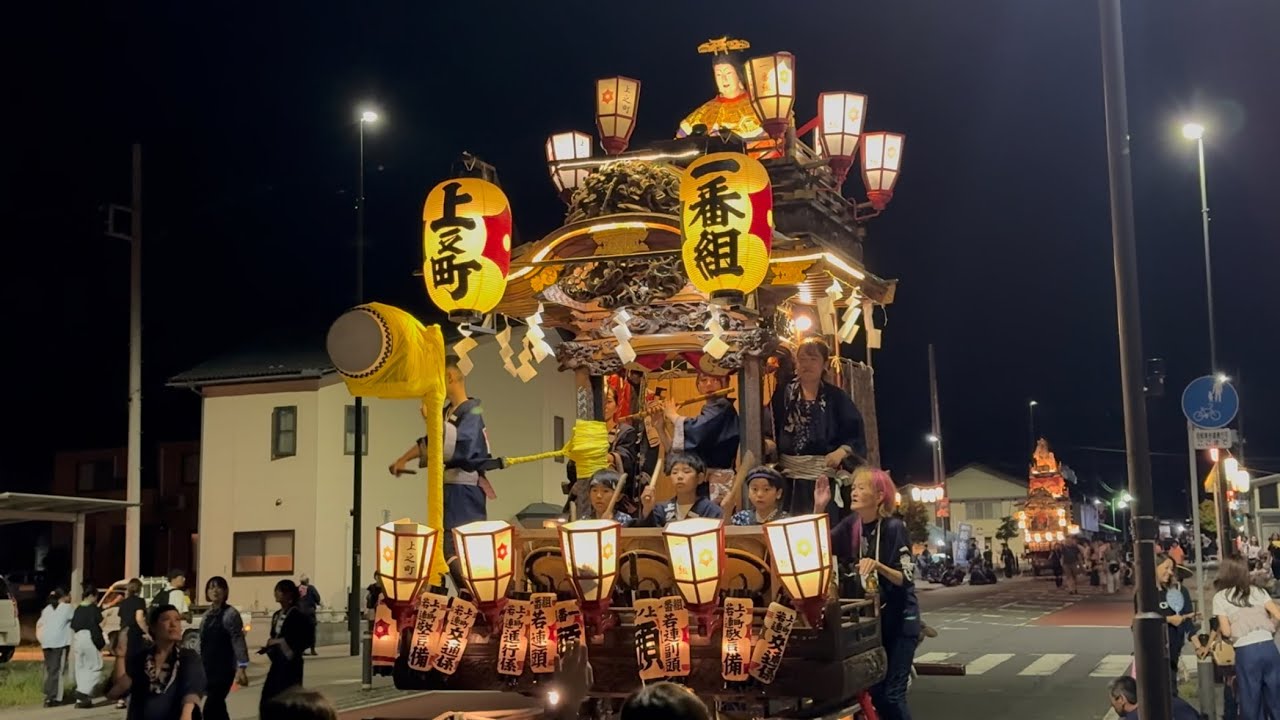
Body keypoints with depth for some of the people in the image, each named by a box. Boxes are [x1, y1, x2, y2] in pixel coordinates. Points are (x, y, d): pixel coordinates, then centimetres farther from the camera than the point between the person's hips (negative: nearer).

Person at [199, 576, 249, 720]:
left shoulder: (231, 614, -10)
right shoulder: (207, 616, 12)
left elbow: (238, 641, -15)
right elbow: (203, 643, 18)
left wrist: (241, 668, -23)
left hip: (224, 668, -7)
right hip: (208, 668, 7)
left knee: (210, 708, -12)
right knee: (218, 708, 11)